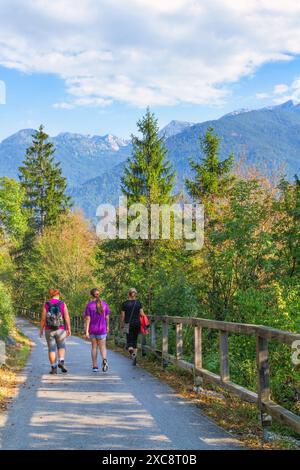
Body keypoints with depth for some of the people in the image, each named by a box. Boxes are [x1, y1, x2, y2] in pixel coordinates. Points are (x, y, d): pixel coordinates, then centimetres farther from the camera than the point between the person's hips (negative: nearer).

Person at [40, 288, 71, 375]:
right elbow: (67, 317, -9)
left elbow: (43, 319, -6)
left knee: (52, 349, 9)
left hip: (49, 330, 0)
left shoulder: (46, 305, -4)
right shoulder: (63, 304, -5)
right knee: (61, 346, 18)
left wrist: (41, 330, 3)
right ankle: (61, 362, -3)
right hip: (60, 330, 0)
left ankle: (53, 368, 7)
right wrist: (69, 329, -3)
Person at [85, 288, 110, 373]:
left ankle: (95, 366, 13)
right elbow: (107, 317, 2)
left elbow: (88, 319, -11)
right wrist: (107, 326, 18)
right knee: (102, 347, 6)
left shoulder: (89, 305, -7)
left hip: (92, 329, 0)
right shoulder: (104, 304, -2)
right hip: (102, 329, 0)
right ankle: (104, 360, -24)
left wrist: (86, 331, -12)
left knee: (94, 347, 13)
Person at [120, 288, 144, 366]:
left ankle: (131, 351, -32)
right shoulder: (138, 303, 0)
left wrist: (121, 325, 10)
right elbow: (142, 314, -3)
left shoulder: (125, 303, -5)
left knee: (129, 342, 0)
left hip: (128, 325, -2)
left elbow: (122, 316, -3)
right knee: (135, 341, 15)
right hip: (137, 324, 2)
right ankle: (134, 360, 14)